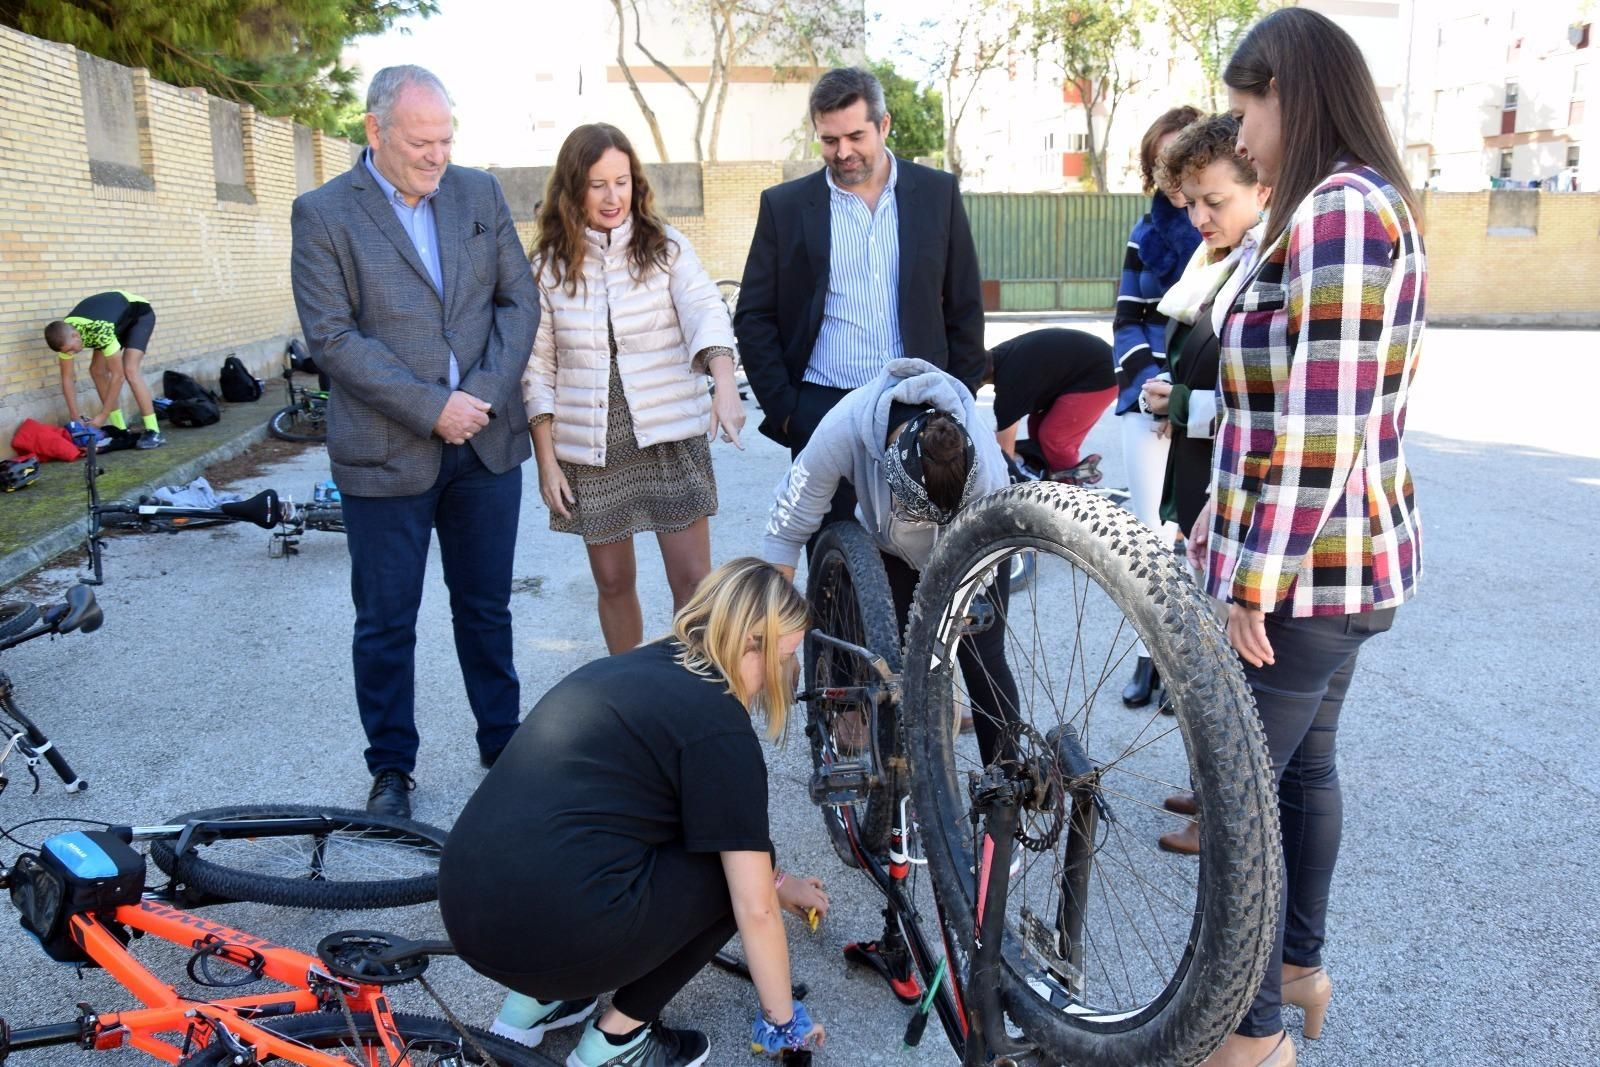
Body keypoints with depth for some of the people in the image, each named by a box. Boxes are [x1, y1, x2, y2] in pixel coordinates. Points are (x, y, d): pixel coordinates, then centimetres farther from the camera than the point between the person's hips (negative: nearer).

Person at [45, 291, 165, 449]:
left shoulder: (100, 331, -41)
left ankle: (154, 432, -22)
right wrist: (75, 417, -16)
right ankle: (121, 429, 4)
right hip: (119, 318, 7)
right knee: (97, 370, -3)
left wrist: (102, 415, -31)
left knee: (129, 370, -24)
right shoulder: (65, 335, -20)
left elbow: (118, 375, -35)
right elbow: (68, 378, -11)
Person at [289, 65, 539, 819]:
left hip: (487, 445, 3)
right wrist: (432, 409, -17)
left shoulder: (480, 193, 7)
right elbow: (332, 336, -11)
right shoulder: (323, 214, -4)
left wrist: (487, 392, -10)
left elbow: (520, 298, 4)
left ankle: (503, 743, 30)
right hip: (386, 453, -3)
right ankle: (391, 768, 25)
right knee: (385, 622, 8)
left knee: (486, 608, 15)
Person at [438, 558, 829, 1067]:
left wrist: (776, 881, 38)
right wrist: (781, 1018, 12)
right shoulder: (718, 726, -8)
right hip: (556, 934, -8)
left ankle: (534, 997, 21)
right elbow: (754, 908, -4)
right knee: (735, 866, 9)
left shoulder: (634, 667, 16)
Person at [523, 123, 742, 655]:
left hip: (671, 439, -1)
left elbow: (706, 312, -15)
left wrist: (725, 385, -35)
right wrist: (545, 459, -1)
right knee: (613, 582, 10)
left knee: (692, 577, -2)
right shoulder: (549, 266, 4)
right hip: (590, 450, 2)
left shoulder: (666, 248, 1)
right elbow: (537, 369, 6)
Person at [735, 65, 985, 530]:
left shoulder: (937, 193, 6)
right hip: (823, 411, -1)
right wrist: (782, 408, -2)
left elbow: (965, 307, 9)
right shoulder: (785, 205, 4)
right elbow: (754, 318, 5)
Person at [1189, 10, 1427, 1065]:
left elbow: (1317, 432, -25)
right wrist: (1227, 517, 20)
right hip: (1346, 559, 10)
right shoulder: (1370, 202, 13)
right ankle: (1302, 964, 40)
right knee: (1305, 761, 22)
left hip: (1304, 568, -10)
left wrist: (1254, 582, -19)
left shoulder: (1334, 210, -20)